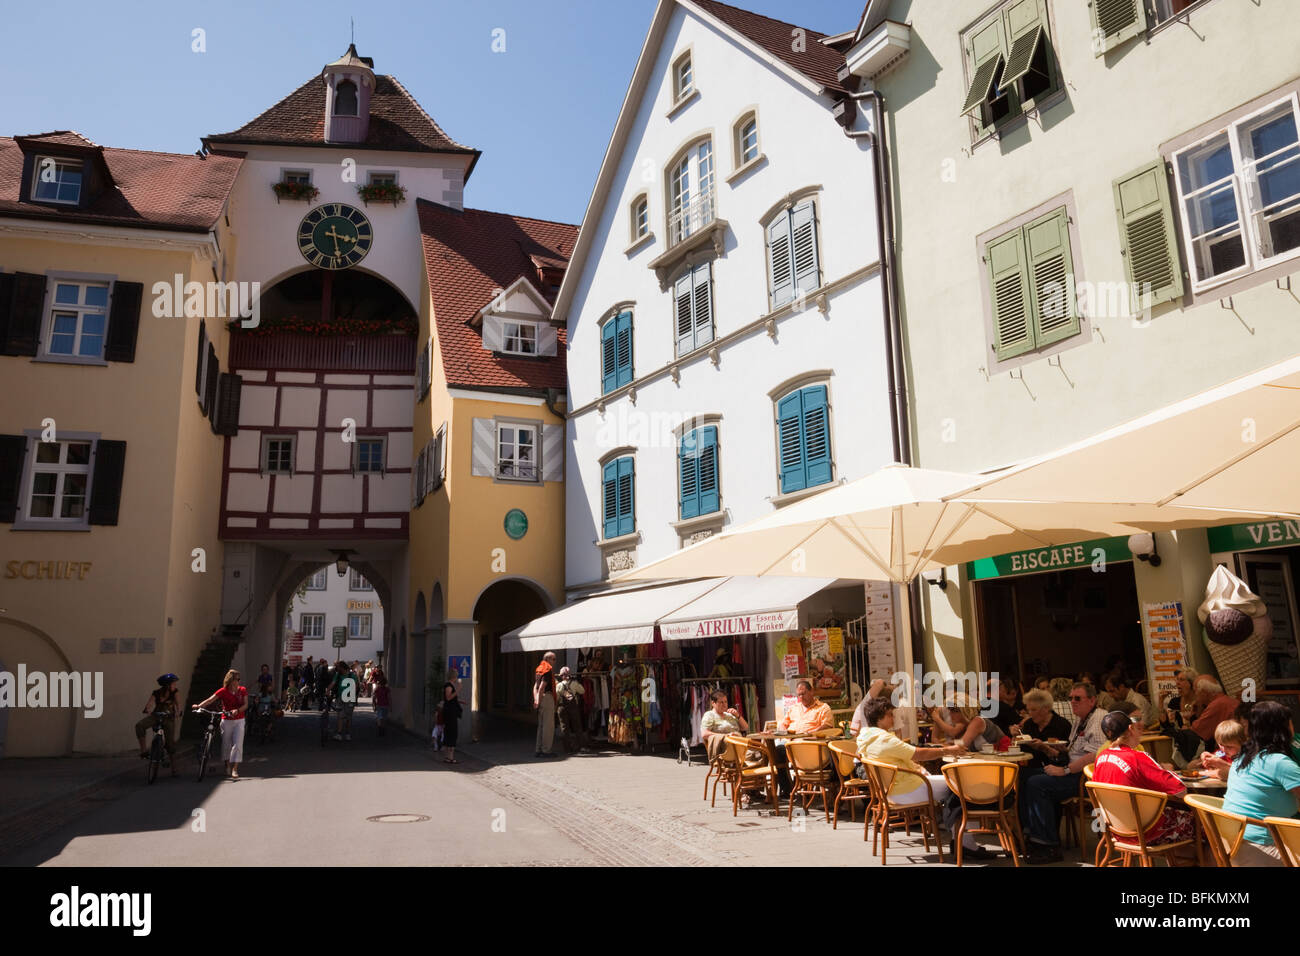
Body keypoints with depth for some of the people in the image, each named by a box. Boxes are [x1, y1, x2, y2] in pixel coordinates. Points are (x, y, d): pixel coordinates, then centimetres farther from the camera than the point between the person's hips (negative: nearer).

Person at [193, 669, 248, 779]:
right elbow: (210, 700, -18)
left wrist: (237, 710, -26)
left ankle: (234, 769, -9)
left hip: (239, 720, 0)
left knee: (237, 743, -9)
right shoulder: (223, 691, -6)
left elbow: (245, 705, -6)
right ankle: (227, 765, 32)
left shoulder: (243, 690, 0)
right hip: (226, 720, 0)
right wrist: (199, 706, -34)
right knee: (226, 743, 8)